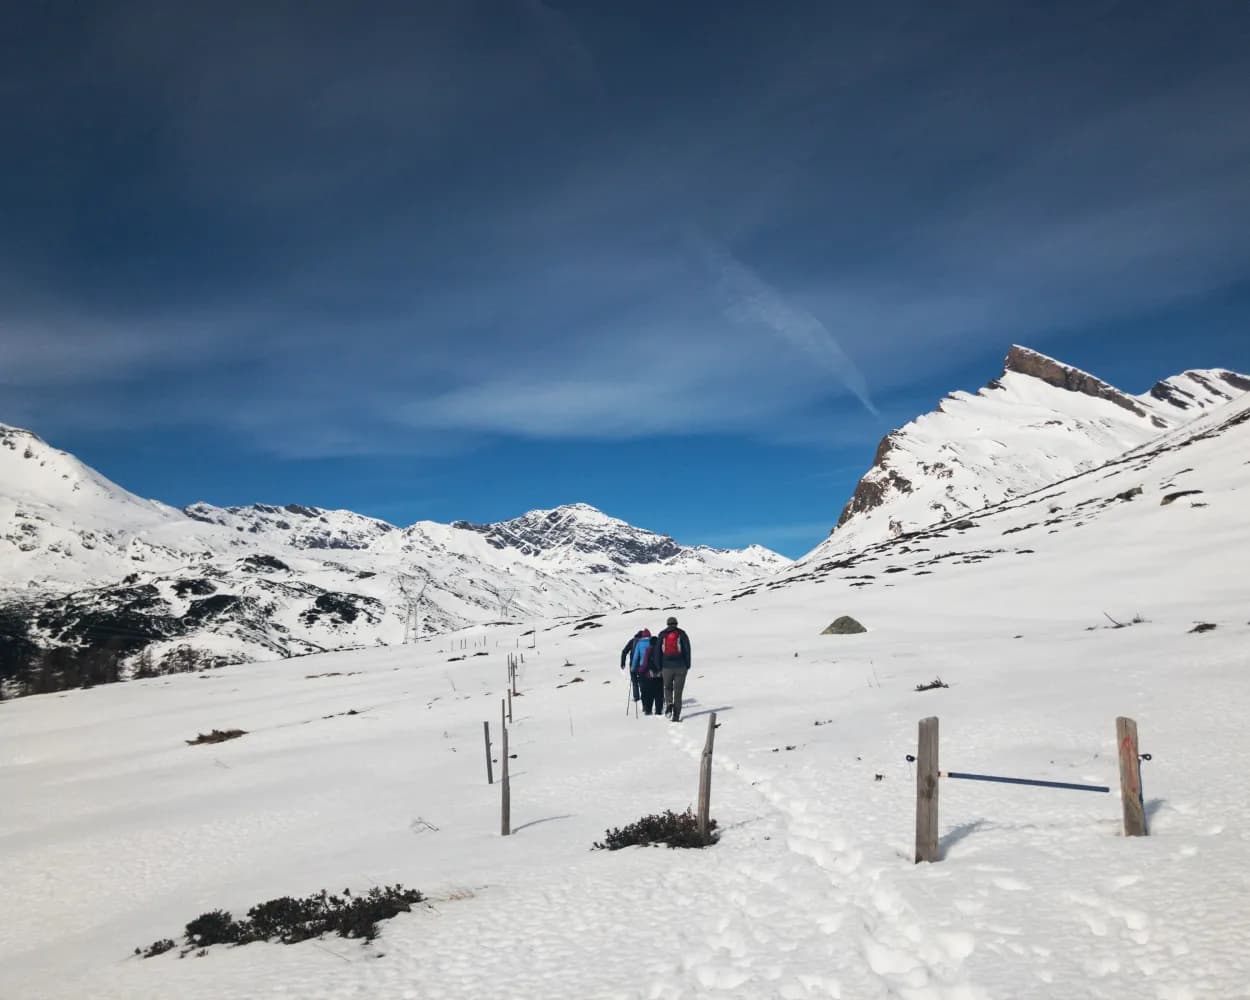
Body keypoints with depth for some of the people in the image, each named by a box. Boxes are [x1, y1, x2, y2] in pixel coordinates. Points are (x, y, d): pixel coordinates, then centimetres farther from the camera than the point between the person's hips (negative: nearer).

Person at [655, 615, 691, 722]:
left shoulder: (661, 635, 7)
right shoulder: (682, 634, 2)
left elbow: (658, 652, 6)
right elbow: (687, 651, -2)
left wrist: (659, 668, 11)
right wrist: (688, 666, 5)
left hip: (667, 667, 1)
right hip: (680, 667, -1)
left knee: (667, 688, 20)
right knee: (678, 691, 4)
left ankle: (669, 704, -8)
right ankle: (676, 716, 1)